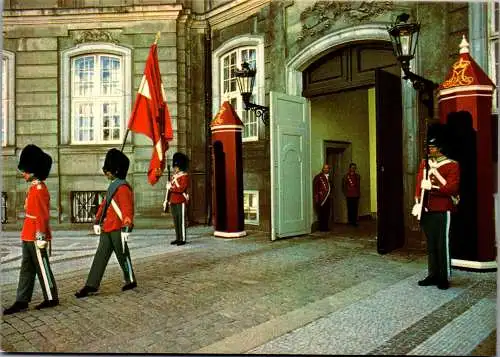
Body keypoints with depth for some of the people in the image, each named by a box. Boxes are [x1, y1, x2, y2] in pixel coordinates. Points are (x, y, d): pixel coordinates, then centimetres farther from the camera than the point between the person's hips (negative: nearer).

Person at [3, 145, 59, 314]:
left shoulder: (39, 189, -17)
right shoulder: (34, 188, 13)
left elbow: (43, 215, -21)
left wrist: (41, 236, -23)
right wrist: (30, 235, 22)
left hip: (36, 238, -10)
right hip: (29, 237, 10)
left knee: (42, 268, 2)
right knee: (26, 269, 12)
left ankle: (51, 299, 15)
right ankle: (21, 302, 19)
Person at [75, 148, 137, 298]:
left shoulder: (123, 187, -15)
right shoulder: (112, 186, 14)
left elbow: (128, 209, -21)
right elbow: (104, 205, 20)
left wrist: (126, 228, -26)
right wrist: (97, 222, 20)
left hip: (117, 230, -9)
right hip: (107, 229, 9)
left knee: (123, 256, 6)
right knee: (100, 256, 8)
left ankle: (131, 281, 23)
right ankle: (91, 285, 11)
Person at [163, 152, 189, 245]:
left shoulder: (185, 176, -7)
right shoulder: (173, 176, 16)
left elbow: (182, 188, -19)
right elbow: (169, 189, 17)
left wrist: (171, 187, -13)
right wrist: (166, 200, 11)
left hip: (181, 202, -7)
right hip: (173, 202, 7)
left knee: (181, 220, -4)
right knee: (175, 221, 10)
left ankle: (183, 239, 1)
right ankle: (177, 238, 18)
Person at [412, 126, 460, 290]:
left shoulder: (452, 165, -6)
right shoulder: (424, 164, 11)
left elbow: (453, 188, -15)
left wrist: (432, 187, -22)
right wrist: (417, 204, 3)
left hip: (442, 212, -6)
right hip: (426, 211, 6)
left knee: (442, 245, 0)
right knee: (430, 245, 12)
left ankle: (444, 278, 12)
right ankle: (433, 275, 23)